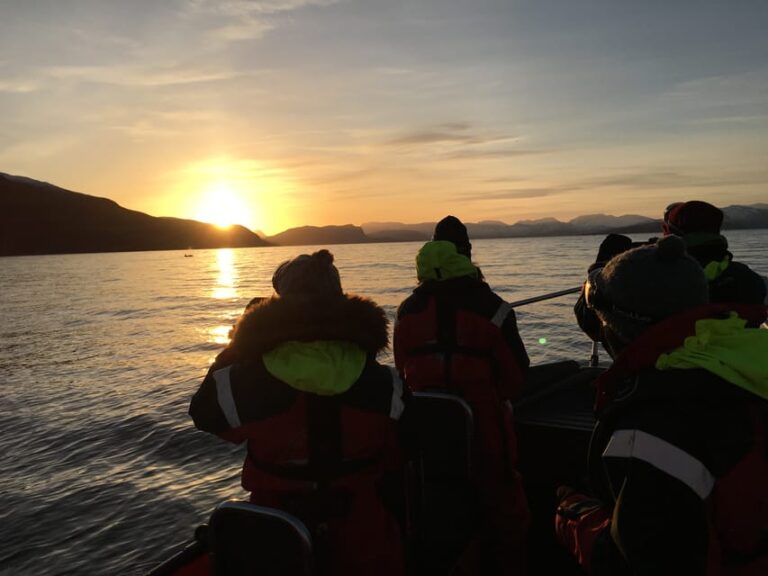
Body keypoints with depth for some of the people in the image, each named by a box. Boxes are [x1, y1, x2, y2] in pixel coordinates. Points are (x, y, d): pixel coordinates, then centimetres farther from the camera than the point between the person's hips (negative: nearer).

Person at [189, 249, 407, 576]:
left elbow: (205, 413, 1)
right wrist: (398, 523, 11)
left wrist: (239, 342, 6)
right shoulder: (382, 385, -16)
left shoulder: (243, 384, -22)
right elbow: (397, 467, -6)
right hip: (362, 535, 1)